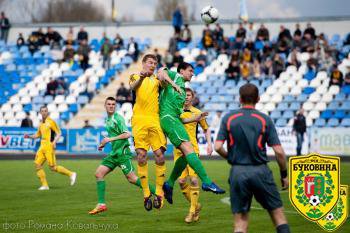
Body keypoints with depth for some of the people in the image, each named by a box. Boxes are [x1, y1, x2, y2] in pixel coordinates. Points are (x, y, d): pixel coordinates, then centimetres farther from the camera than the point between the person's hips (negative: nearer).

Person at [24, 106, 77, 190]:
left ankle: (71, 174, 4)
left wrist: (54, 142, -23)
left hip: (49, 146, -8)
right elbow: (38, 135, 26)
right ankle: (44, 185, 4)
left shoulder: (51, 122, -7)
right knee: (37, 164, 0)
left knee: (53, 167, -9)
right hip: (42, 146, 8)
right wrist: (29, 136, 10)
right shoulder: (41, 124, 16)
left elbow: (58, 133, -9)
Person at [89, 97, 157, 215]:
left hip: (122, 152, -9)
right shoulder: (108, 119, 18)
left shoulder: (117, 118, -9)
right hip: (114, 153, 9)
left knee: (131, 178, -11)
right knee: (99, 173, -1)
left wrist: (110, 139, -17)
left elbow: (127, 134, -18)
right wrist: (104, 143, 20)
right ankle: (101, 204, 0)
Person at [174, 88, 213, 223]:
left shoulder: (197, 113, 5)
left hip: (193, 149, -2)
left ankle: (192, 211, -3)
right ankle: (195, 206, 18)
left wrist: (209, 144, 6)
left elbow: (206, 129, 16)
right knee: (181, 181, -2)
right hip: (178, 150, 2)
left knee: (193, 179, -11)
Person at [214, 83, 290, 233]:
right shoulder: (265, 120, -1)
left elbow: (218, 147, -5)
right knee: (278, 213, 9)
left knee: (240, 220, 5)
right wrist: (284, 174, 7)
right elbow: (279, 151, -5)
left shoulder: (228, 118, 2)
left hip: (237, 172, 1)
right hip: (260, 171, -1)